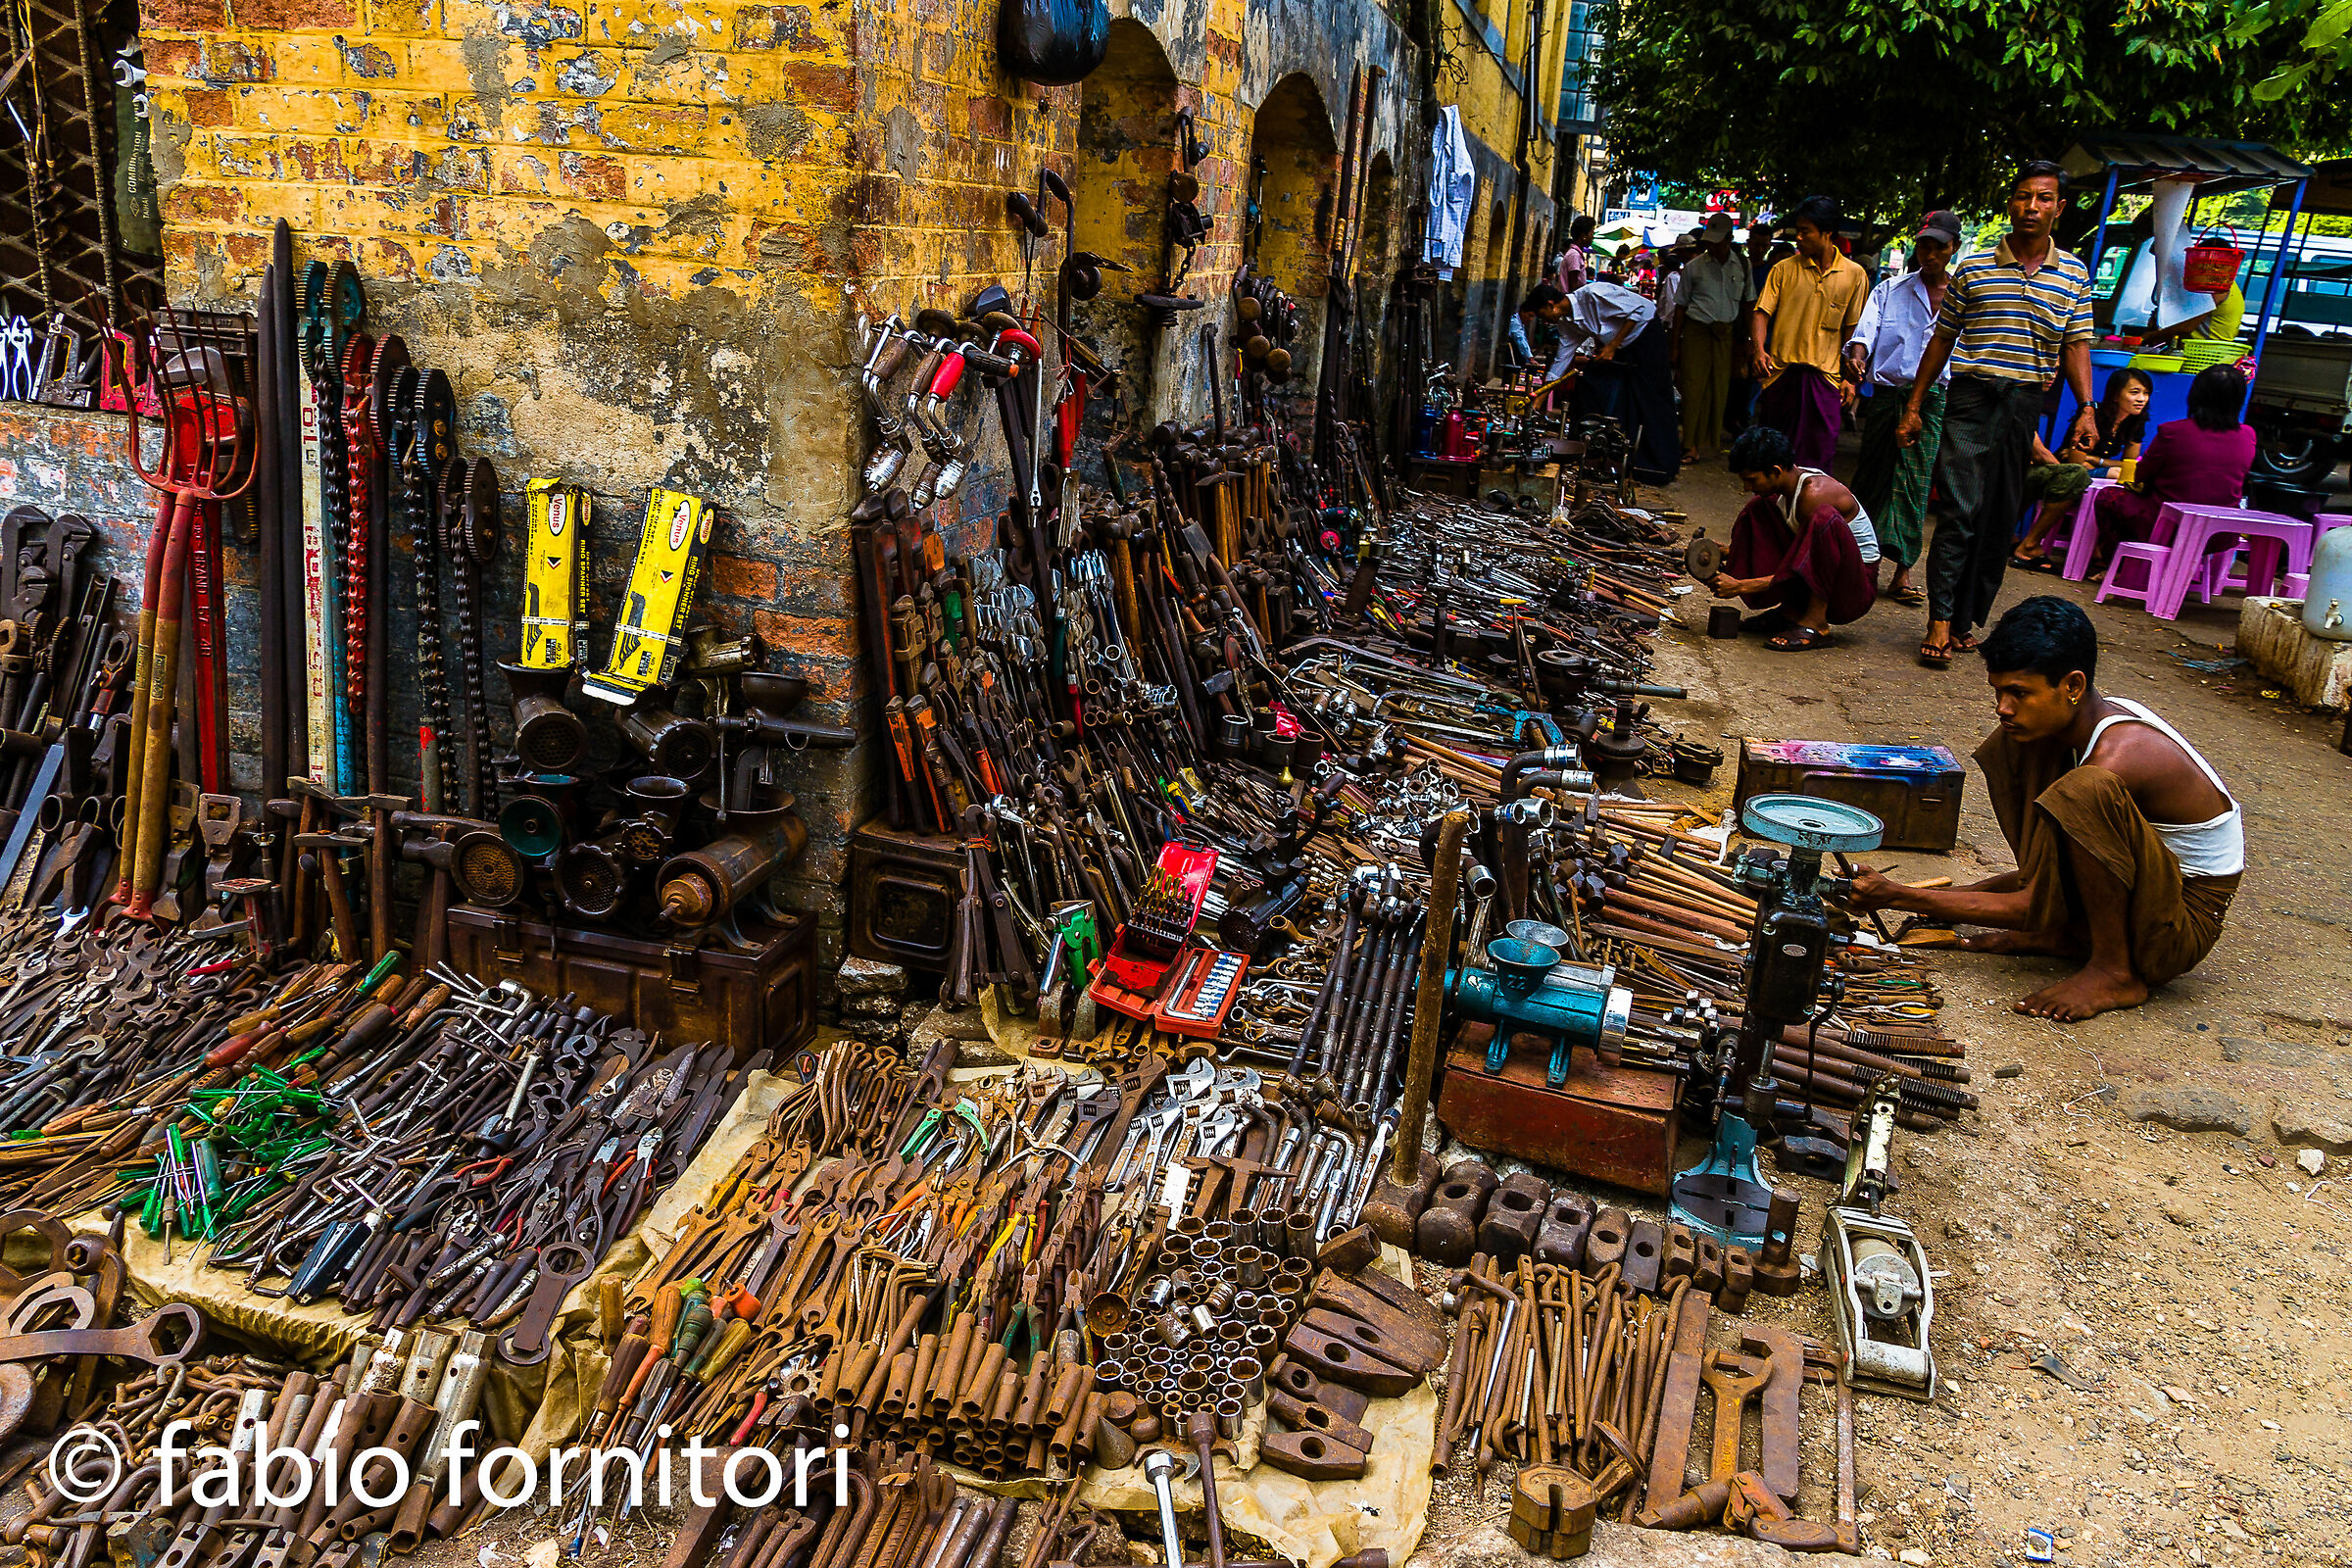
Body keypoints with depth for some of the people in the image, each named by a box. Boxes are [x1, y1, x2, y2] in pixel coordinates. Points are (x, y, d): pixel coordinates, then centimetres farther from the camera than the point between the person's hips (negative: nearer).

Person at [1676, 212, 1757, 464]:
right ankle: (1691, 445, -7)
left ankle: (1711, 439, 14)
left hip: (1726, 333, 2)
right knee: (1694, 387, -9)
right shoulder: (1694, 266, 3)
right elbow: (1681, 307, 6)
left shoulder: (1741, 266, 7)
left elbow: (1748, 304, 14)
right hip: (1696, 330, -2)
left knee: (1720, 388, 2)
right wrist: (1675, 346, 3)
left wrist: (1747, 340, 10)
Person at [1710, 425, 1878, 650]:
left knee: (1825, 516, -34)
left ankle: (1816, 623, -25)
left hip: (1855, 591, -8)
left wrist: (1740, 586, -23)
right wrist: (1732, 553, -1)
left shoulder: (1814, 493, -24)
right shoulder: (1788, 484, 1)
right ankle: (1789, 612, -2)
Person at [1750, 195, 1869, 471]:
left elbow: (1853, 330, 7)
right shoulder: (1783, 270, 5)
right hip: (1781, 373, 1)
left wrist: (1850, 378, 2)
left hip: (1826, 377, -1)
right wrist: (1758, 349, -19)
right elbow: (1762, 312, 0)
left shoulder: (1854, 275, 5)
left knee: (1818, 456, -5)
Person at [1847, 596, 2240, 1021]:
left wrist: (1896, 897, -24)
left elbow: (2036, 905, -24)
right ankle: (2066, 934, 4)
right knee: (2012, 747, 5)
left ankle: (2116, 971, -17)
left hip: (2182, 928, -9)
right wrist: (1962, 895, 5)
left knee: (2086, 790, -34)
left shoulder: (2116, 759, -29)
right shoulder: (2085, 722, -3)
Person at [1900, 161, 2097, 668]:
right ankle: (1940, 621, -11)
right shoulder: (1974, 266, 5)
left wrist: (2086, 408, -3)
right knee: (1959, 511, -12)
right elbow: (1942, 340, 9)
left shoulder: (2074, 274, 10)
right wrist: (1914, 406, 7)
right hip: (1971, 398, -2)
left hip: (2027, 406, 3)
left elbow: (2076, 345, 9)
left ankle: (1967, 619, 13)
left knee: (2001, 520, 5)